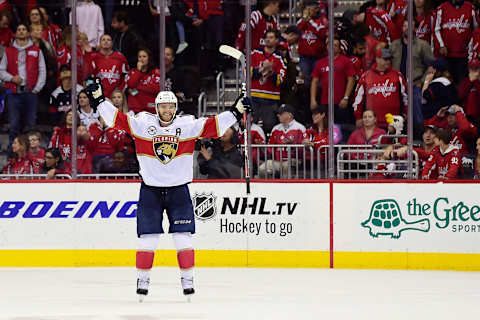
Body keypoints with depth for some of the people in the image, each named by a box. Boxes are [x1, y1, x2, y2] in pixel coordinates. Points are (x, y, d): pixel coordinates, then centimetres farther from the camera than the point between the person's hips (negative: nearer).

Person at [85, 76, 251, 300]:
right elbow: (116, 119, -6)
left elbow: (213, 126, -4)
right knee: (148, 238, -1)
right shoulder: (142, 123, -4)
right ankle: (142, 280, 10)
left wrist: (236, 112, -11)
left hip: (179, 189, 0)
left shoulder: (188, 125, -2)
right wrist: (99, 100, -14)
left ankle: (187, 280, 6)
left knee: (183, 237, -2)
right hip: (150, 190, 0)